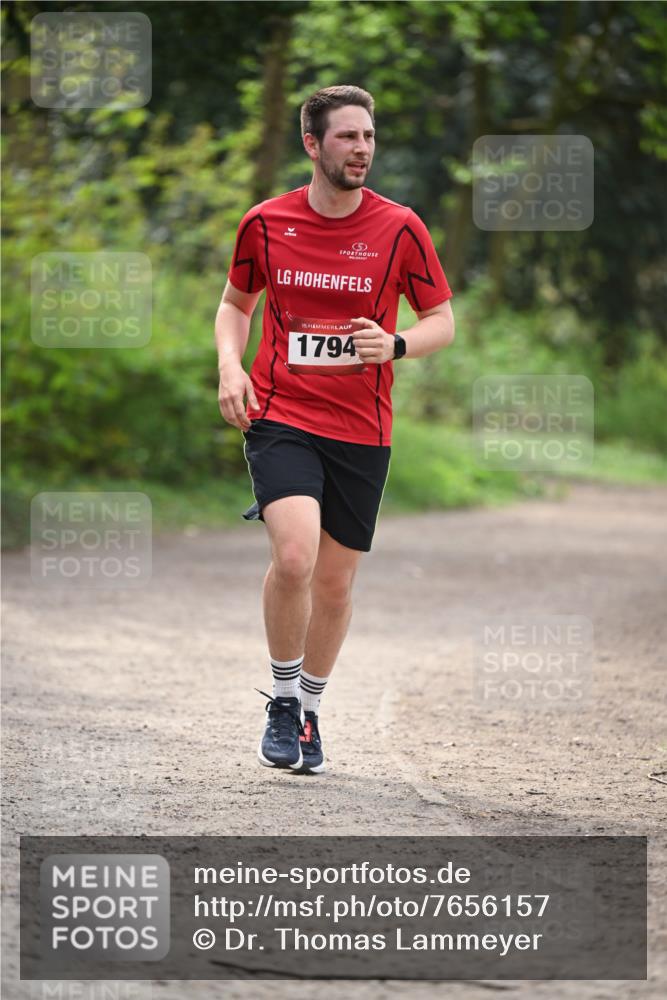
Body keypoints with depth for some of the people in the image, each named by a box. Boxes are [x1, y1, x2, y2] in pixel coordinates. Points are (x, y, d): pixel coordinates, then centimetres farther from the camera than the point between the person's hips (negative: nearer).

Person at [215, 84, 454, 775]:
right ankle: (282, 703, -1)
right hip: (280, 415, -1)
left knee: (335, 581, 8)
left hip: (361, 429, 2)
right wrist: (230, 365, -2)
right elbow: (236, 303, 16)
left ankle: (310, 711, 31)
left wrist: (395, 345, -16)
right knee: (294, 555, -23)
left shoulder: (400, 229, -2)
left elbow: (442, 322, 5)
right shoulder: (266, 222, 0)